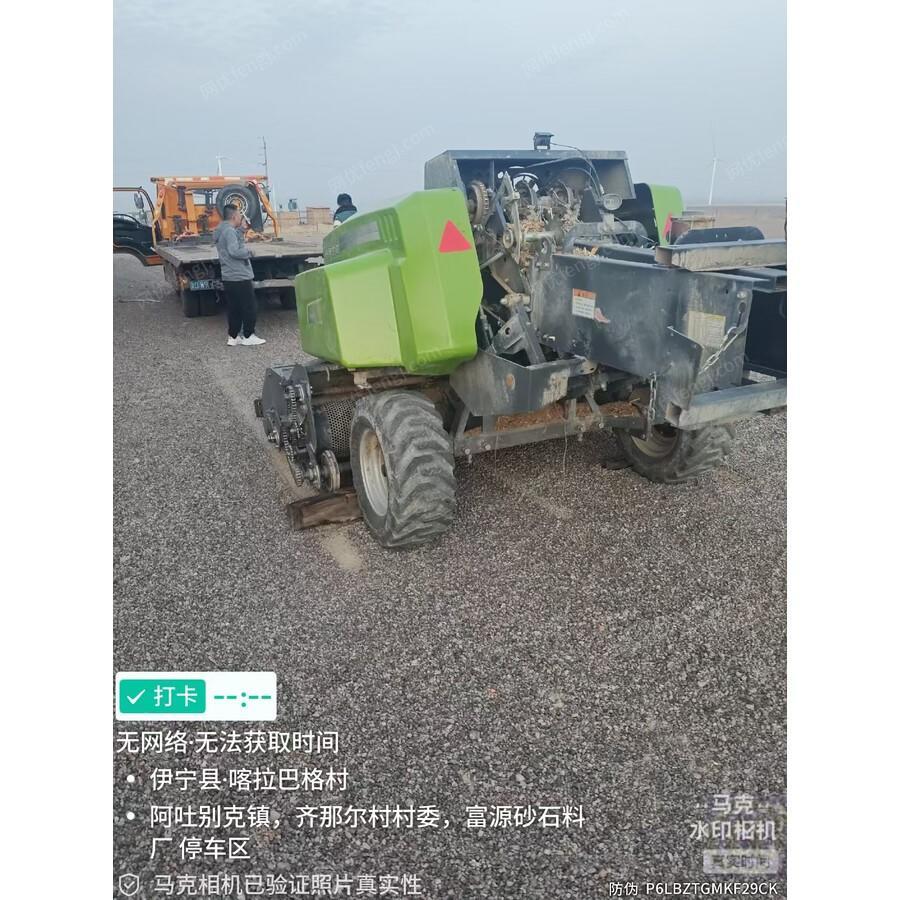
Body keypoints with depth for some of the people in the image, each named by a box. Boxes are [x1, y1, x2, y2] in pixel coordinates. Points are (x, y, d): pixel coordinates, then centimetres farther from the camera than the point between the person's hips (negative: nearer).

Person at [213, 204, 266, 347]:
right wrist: (248, 251, -12)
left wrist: (241, 229, 11)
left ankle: (233, 337, 16)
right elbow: (234, 251, -27)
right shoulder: (229, 230, -17)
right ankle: (248, 336, 6)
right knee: (249, 308, 1)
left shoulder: (221, 231, 14)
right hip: (240, 277, -9)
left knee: (234, 308, 13)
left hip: (228, 278, 9)